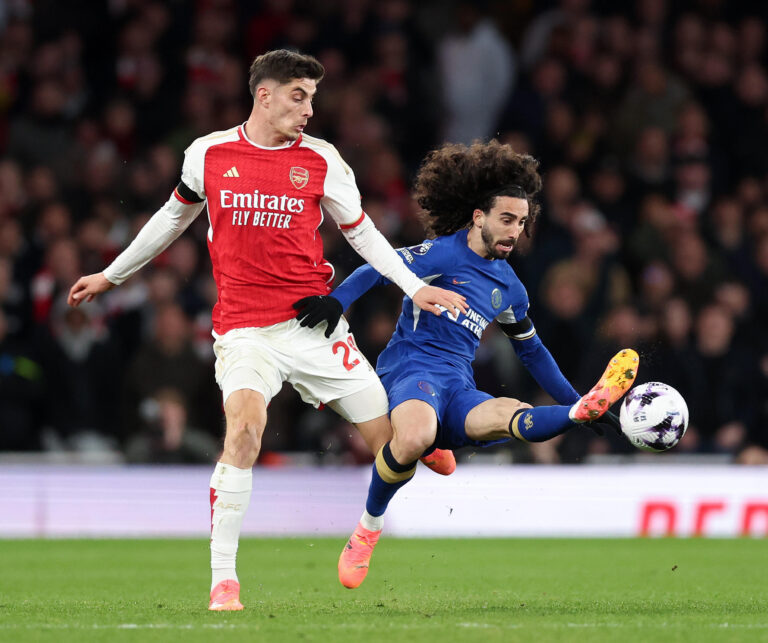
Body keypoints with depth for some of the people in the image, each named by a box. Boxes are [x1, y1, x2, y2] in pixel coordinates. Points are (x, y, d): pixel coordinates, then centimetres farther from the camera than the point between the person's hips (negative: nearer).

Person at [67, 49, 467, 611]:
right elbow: (174, 217, 21)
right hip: (244, 327, -2)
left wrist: (415, 286, 3)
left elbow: (361, 232, 13)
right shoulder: (208, 153, 4)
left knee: (387, 433, -1)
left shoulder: (321, 160, 3)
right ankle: (223, 580, -21)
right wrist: (111, 275, 30)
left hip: (315, 319, 2)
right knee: (245, 424, -26)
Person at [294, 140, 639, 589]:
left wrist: (574, 403, 28)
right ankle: (369, 526, -17)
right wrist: (337, 302, -29)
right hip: (411, 368, -6)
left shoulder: (509, 287, 20)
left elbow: (532, 351, 33)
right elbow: (378, 269, -11)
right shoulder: (446, 254, -2)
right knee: (415, 438, -38)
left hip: (459, 392, 6)